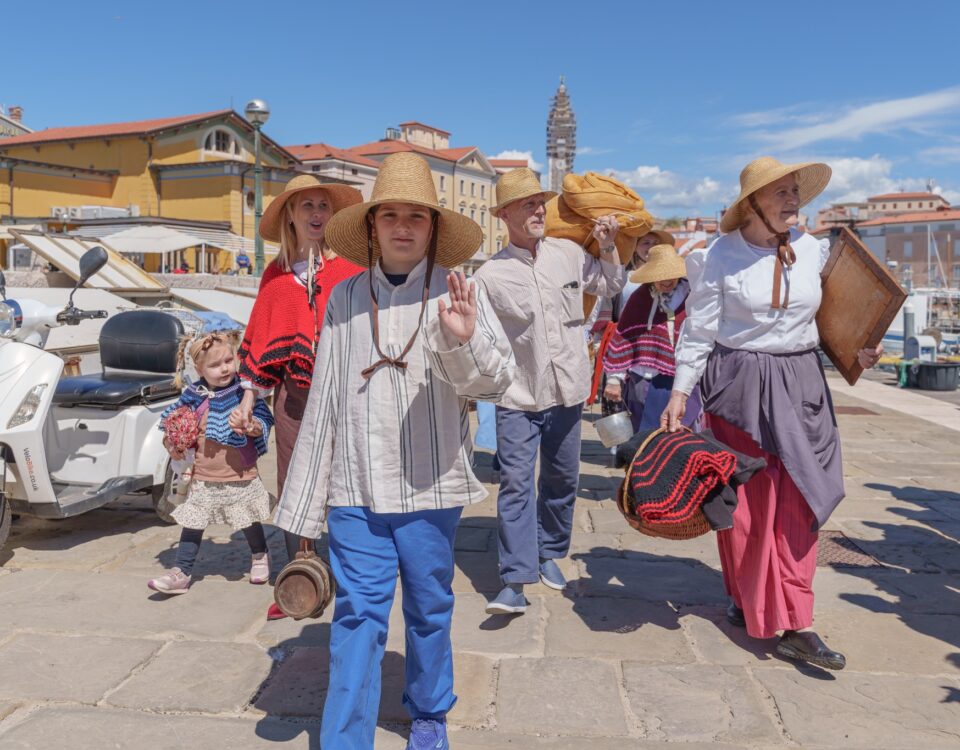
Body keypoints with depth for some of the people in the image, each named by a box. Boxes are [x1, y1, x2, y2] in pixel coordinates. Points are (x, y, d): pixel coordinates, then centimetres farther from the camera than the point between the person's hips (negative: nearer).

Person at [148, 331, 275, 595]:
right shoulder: (193, 397, -4)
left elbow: (264, 418, -3)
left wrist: (257, 428, -24)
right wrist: (172, 445, -7)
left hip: (241, 475, -1)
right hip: (203, 476, 1)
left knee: (249, 522, 15)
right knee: (192, 524, 5)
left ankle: (260, 557, 40)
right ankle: (181, 573, 16)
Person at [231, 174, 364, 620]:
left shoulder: (350, 265, 3)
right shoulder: (276, 275, 12)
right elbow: (261, 341, 14)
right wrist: (248, 400, 12)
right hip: (293, 392, 3)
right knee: (292, 490, 9)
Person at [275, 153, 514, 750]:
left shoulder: (456, 293, -2)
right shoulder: (344, 298, 4)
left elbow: (497, 380, -9)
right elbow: (325, 400, 7)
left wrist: (464, 341, -32)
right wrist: (304, 504, 9)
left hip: (431, 485, 0)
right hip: (355, 486, 1)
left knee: (430, 609, 14)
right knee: (358, 615, 2)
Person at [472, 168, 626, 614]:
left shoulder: (569, 254, 3)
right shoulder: (490, 276, -9)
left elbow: (610, 286, 20)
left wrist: (608, 247, 6)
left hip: (567, 393, 4)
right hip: (517, 398, -4)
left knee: (562, 479, 15)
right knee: (515, 483, -8)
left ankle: (549, 553, 35)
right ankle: (515, 580, -3)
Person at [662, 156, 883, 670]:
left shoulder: (813, 250, 5)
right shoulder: (725, 254, -5)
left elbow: (827, 316, 15)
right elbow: (698, 328, -3)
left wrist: (855, 351, -2)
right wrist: (679, 390, -7)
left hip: (799, 384, 3)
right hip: (738, 384, -3)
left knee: (798, 502, -1)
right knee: (744, 501, 5)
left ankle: (794, 625, 4)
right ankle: (746, 598, 26)